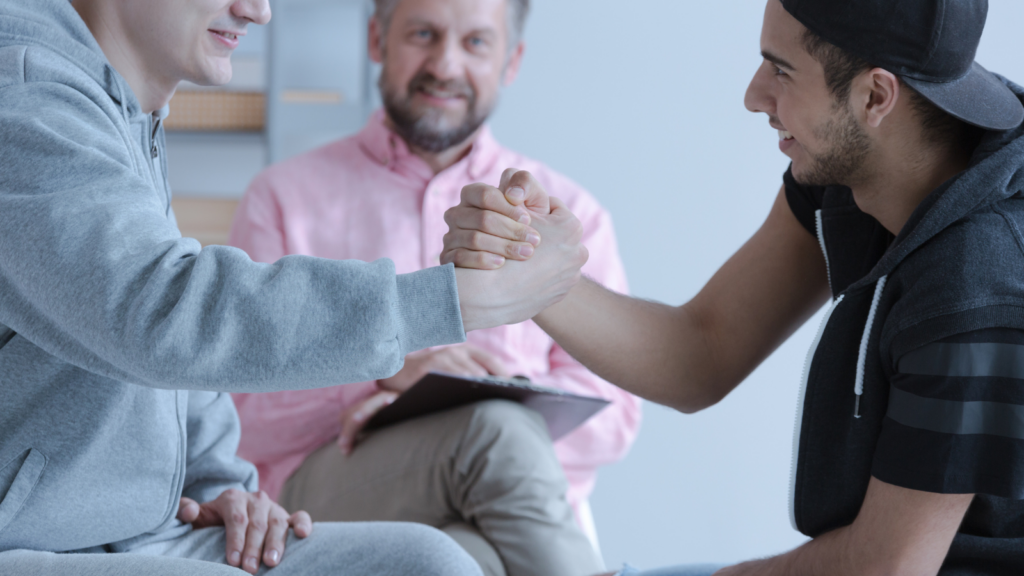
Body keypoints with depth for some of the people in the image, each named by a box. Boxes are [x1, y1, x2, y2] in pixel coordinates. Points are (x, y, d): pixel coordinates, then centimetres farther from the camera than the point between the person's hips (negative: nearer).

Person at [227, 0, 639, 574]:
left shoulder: (571, 214, 18)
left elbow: (610, 417, 5)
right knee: (496, 431, -33)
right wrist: (384, 371, -15)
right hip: (329, 487, -1)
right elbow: (243, 418, 3)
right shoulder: (286, 198, 13)